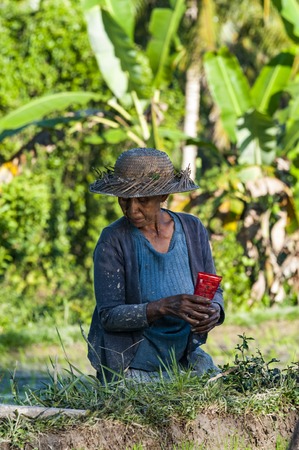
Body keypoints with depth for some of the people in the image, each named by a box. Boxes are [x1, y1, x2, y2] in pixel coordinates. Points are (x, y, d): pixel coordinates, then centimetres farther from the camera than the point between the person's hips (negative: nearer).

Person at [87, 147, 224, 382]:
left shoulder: (192, 229, 0)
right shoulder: (113, 241, -13)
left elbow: (214, 291, 9)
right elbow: (108, 316, -17)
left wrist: (214, 310, -16)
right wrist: (165, 307, -31)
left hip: (185, 354, 4)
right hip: (131, 362, -4)